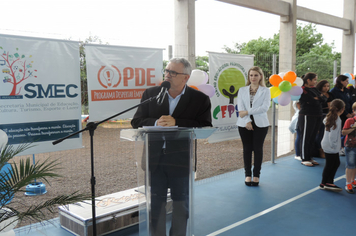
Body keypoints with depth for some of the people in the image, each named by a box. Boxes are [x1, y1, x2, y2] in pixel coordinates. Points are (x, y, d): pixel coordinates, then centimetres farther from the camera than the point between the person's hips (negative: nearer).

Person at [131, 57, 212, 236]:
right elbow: (136, 121, 0)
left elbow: (205, 127, -14)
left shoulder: (200, 99, -5)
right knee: (155, 204, 14)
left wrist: (177, 123, -23)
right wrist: (156, 123, -19)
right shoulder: (150, 94, 2)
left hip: (181, 161, -2)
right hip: (155, 159, 2)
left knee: (181, 204, 15)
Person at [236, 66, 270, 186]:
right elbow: (240, 107, -1)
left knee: (258, 148, 3)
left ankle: (256, 175, 12)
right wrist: (247, 121, -14)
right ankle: (247, 175, 13)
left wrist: (247, 112, -15)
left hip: (260, 124, -1)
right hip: (244, 124, 1)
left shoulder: (265, 91, 3)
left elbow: (265, 107, -10)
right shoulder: (242, 90, 9)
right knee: (247, 149, 4)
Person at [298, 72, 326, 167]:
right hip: (307, 116, -8)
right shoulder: (302, 90, -10)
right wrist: (318, 99, 1)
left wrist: (317, 98, -6)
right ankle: (304, 159, 7)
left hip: (318, 116, 8)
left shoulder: (314, 89, 16)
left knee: (312, 138, 12)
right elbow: (312, 102, -17)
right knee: (305, 138, -1)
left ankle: (310, 158, 21)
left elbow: (324, 98, 9)